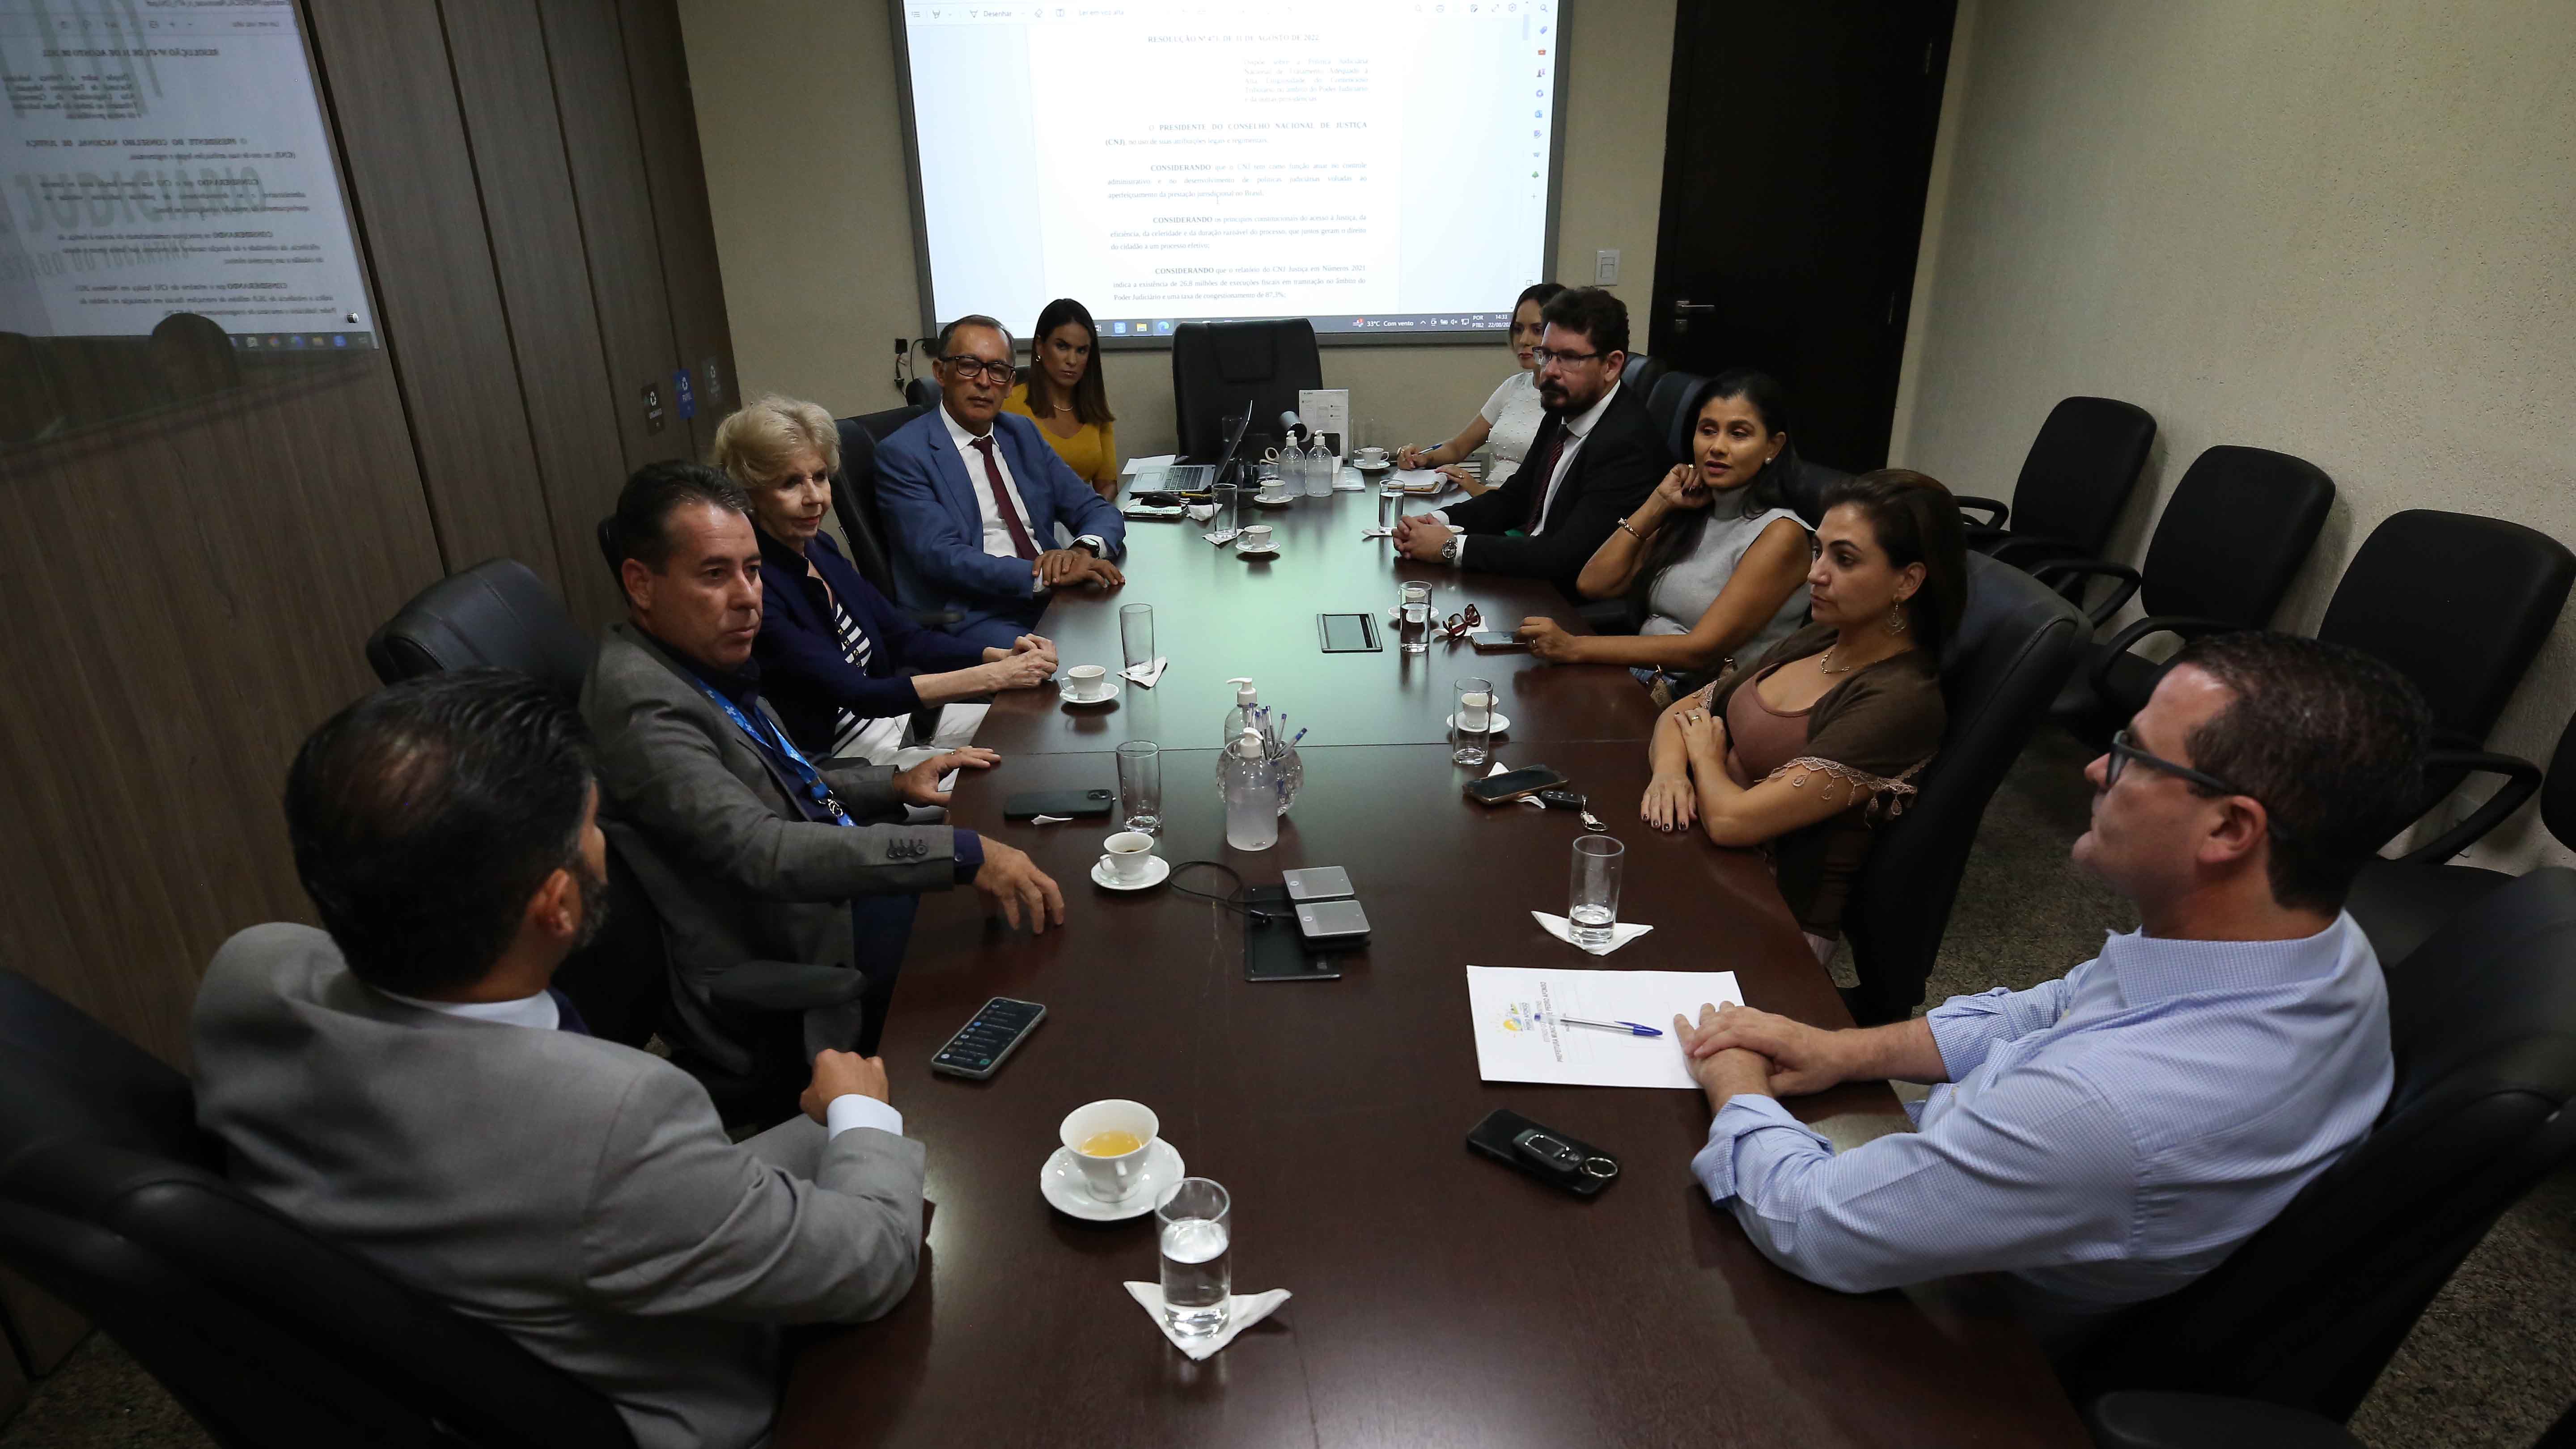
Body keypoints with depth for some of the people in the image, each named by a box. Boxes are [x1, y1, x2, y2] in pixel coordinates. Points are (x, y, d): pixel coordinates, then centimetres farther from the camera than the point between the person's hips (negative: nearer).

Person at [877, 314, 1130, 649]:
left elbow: (1098, 512, 14)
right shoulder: (902, 454, -1)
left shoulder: (1023, 433, 18)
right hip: (974, 618, -7)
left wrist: (1084, 551, -11)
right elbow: (941, 556, -14)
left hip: (1055, 600, 7)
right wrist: (1046, 576, -25)